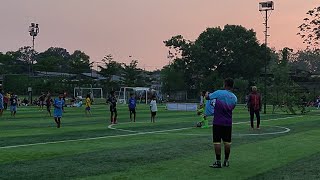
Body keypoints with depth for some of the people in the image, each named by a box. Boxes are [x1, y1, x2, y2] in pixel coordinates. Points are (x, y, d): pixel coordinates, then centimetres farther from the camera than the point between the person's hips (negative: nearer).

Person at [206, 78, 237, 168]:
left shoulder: (219, 93, -11)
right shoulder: (234, 97, 5)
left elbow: (207, 97, -3)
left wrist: (207, 93, 22)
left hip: (218, 122, -5)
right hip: (228, 122, 5)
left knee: (217, 141, 0)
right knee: (227, 141, 11)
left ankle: (218, 162, 0)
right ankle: (226, 161, 17)